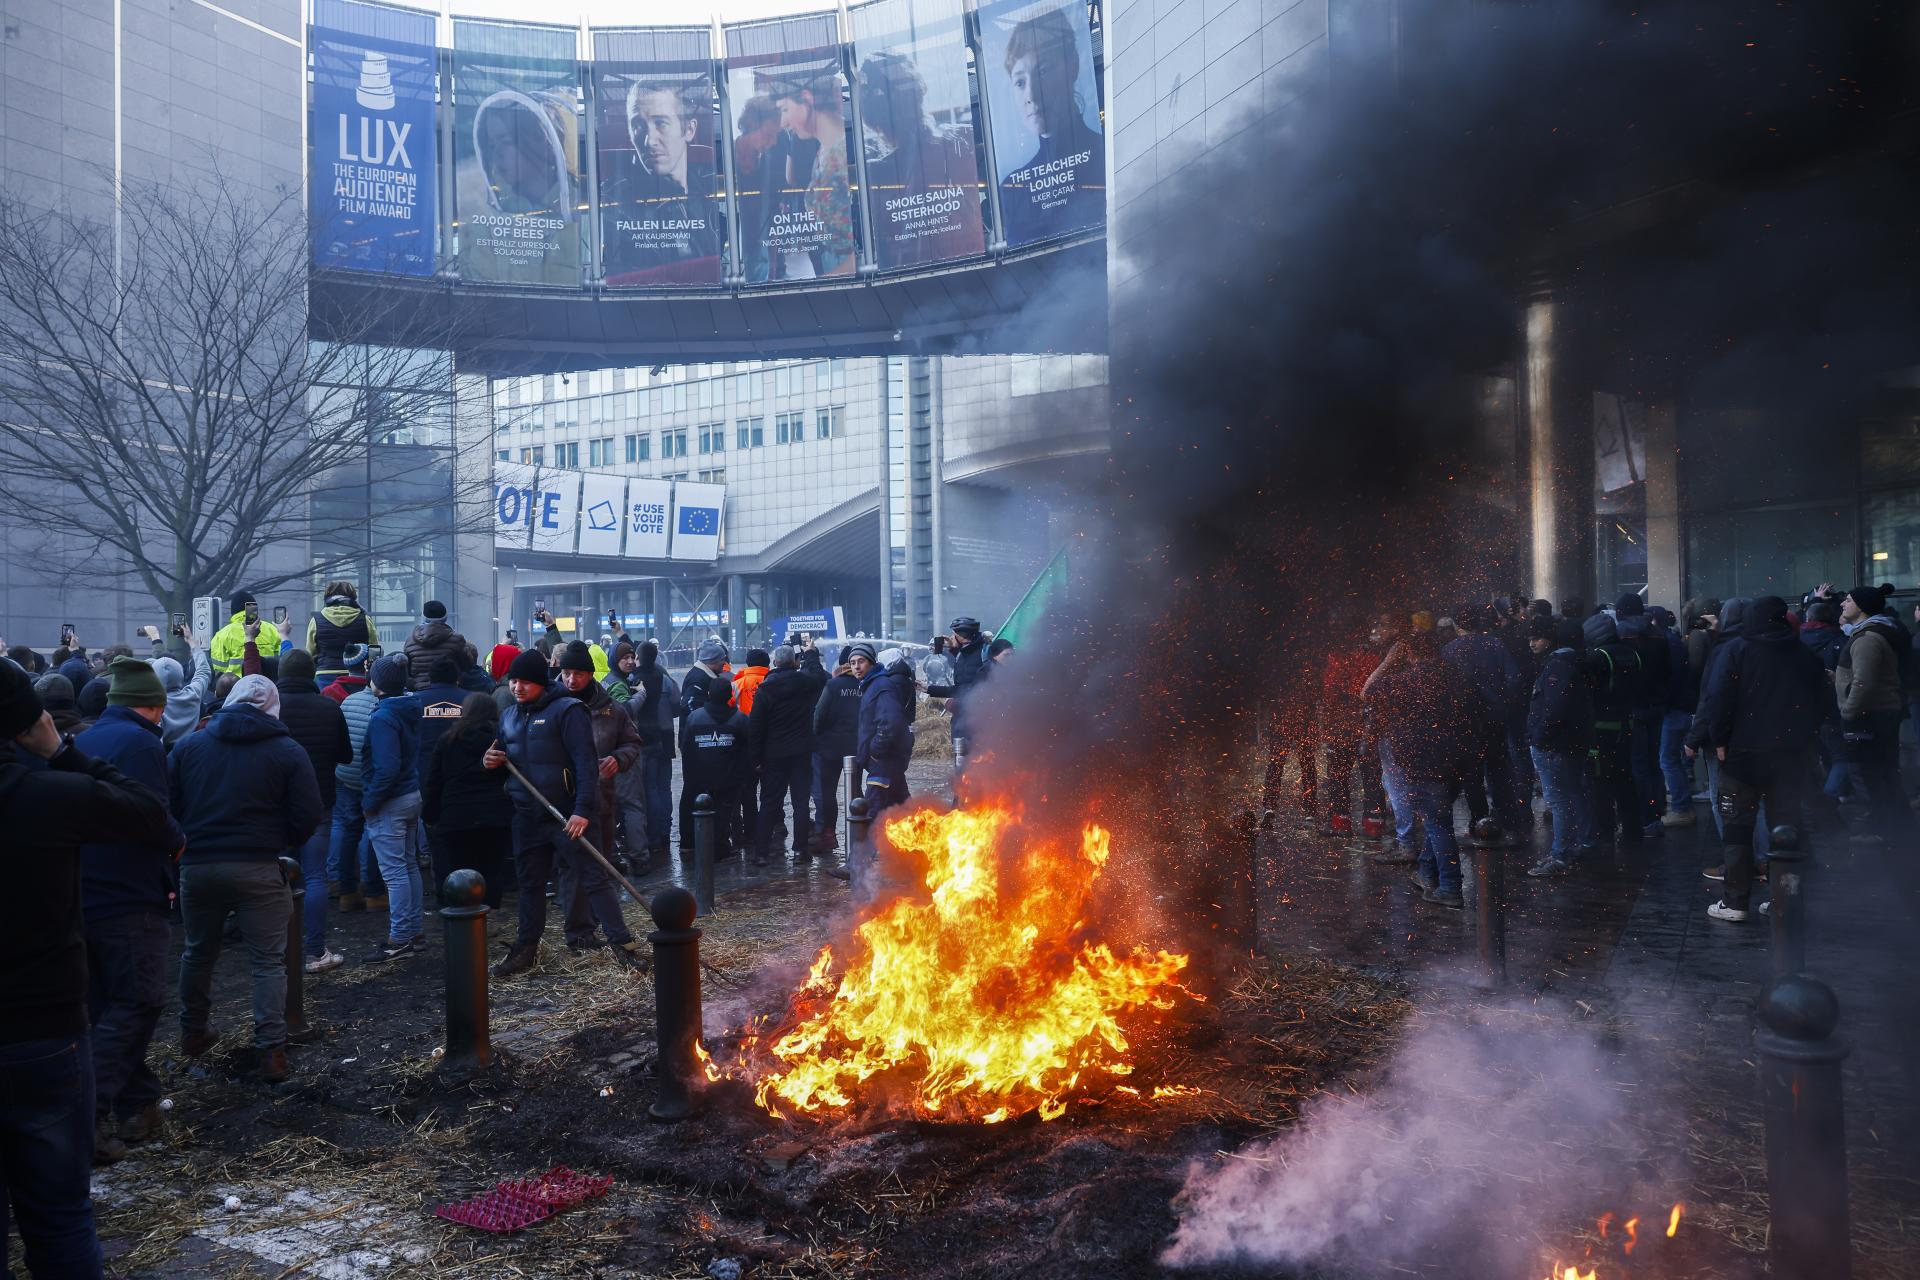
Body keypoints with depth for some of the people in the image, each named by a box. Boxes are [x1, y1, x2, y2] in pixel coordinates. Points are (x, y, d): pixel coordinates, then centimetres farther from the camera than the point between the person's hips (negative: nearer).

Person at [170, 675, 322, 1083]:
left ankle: (193, 1032, 38)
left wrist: (185, 845, 18)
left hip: (197, 866, 3)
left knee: (198, 952, 23)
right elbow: (308, 816, -7)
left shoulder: (189, 745, 5)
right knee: (268, 961, 4)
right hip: (258, 869, -3)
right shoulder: (288, 751, -3)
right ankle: (271, 1050, 0)